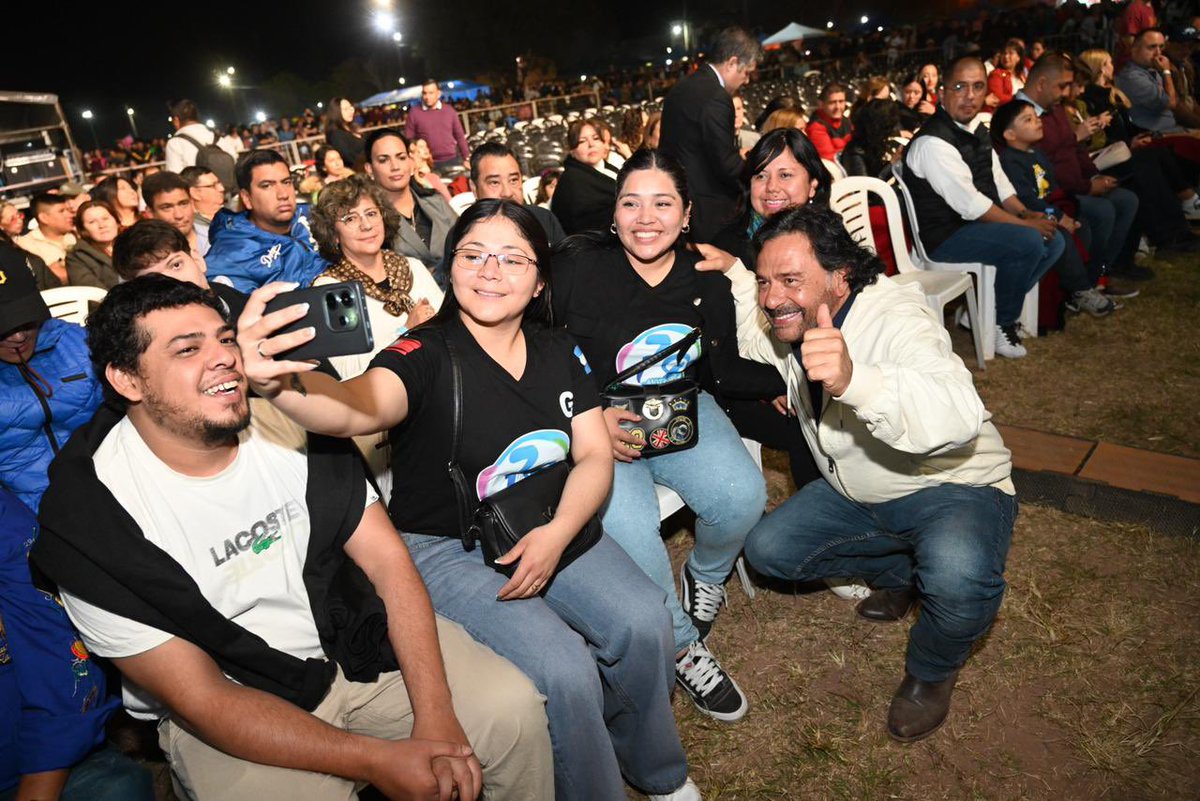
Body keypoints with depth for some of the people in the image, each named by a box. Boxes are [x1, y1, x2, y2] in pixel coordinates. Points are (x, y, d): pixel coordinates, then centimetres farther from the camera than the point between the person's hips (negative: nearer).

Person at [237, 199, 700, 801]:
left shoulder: (559, 351, 3)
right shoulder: (426, 354, -14)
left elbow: (594, 455, 1)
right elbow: (359, 407, -36)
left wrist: (558, 532, -17)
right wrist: (281, 384, -58)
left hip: (545, 529, 5)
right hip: (444, 548, -4)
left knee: (642, 623, -16)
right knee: (563, 669, -24)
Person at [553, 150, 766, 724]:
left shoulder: (705, 281, 2)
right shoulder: (577, 267, -11)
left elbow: (725, 372, 9)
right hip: (595, 420, -3)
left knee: (741, 496, -24)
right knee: (630, 534, -28)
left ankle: (706, 576, 15)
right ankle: (683, 646, 3)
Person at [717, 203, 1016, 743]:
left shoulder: (897, 317, -31)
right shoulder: (784, 323, -8)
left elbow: (961, 416, -49)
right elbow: (746, 340, 17)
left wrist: (854, 379, -68)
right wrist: (731, 274, -5)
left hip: (951, 485, -7)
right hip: (856, 492, 8)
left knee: (957, 578, -37)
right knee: (767, 549, -1)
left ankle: (931, 671, 0)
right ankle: (901, 572, 18)